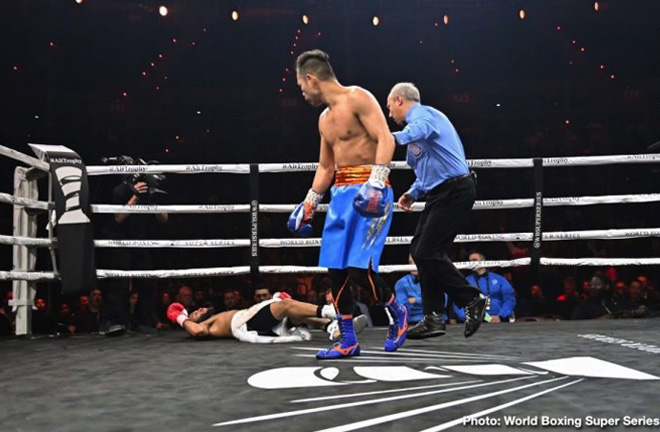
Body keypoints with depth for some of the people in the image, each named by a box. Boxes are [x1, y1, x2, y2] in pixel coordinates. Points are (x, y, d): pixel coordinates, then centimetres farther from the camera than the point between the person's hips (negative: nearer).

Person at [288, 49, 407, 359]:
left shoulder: (358, 98, -6)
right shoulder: (324, 118, 19)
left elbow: (386, 139, -17)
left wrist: (375, 182, -28)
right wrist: (308, 204, 22)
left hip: (369, 193, -8)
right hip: (341, 193, 9)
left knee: (358, 268, -15)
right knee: (336, 269, 4)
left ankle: (396, 312, 12)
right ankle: (347, 341, 12)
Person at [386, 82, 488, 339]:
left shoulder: (423, 114, -8)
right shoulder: (419, 121, 24)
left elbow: (416, 132, -35)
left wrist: (390, 139, -52)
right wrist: (413, 193, 15)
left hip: (455, 191, -11)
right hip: (441, 193, 11)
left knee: (427, 252, -13)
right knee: (420, 250, 7)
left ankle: (472, 300, -2)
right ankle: (433, 317, 8)